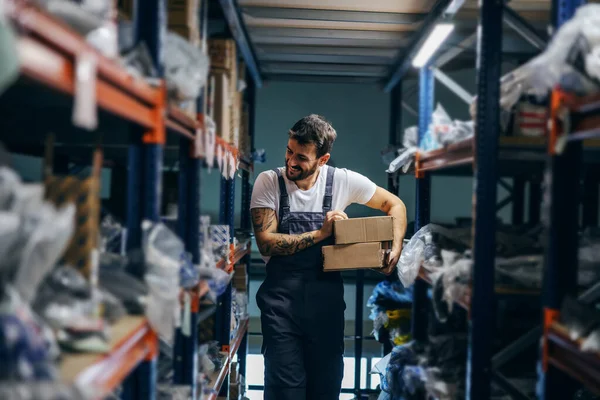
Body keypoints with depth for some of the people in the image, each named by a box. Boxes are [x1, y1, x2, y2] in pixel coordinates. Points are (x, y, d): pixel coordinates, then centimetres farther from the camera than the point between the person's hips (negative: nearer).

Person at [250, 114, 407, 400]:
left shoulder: (343, 181, -3)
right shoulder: (268, 182, -6)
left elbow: (394, 205, 9)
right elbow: (266, 243, -12)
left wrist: (395, 248, -6)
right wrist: (320, 233, -17)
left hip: (327, 297, 2)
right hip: (281, 296, -2)